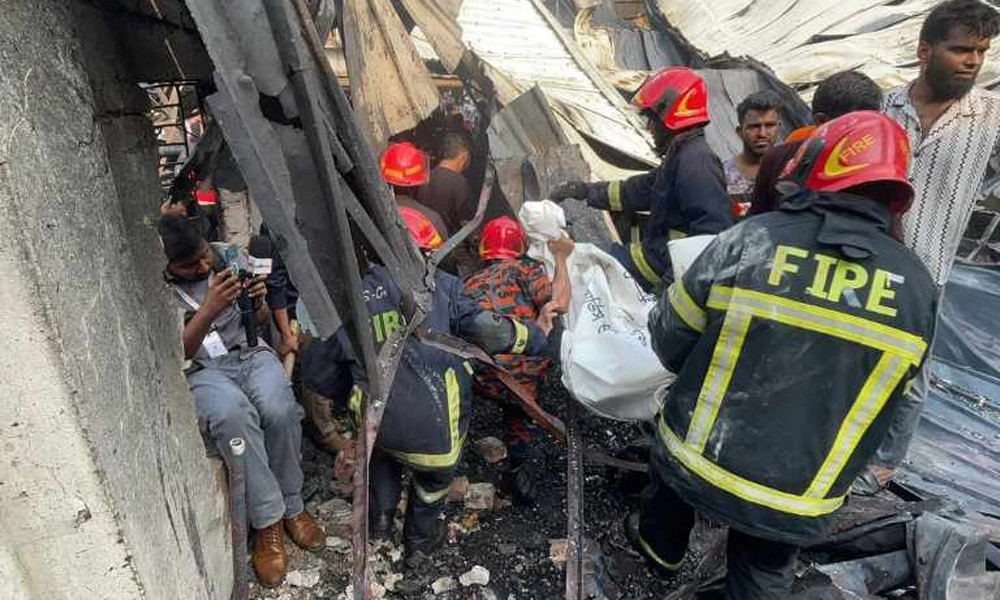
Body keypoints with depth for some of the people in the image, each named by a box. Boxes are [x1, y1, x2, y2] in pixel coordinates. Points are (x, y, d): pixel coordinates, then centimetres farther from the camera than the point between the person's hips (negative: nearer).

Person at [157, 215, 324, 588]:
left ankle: (291, 507, -8)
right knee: (233, 414, -37)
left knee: (281, 410, -31)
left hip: (250, 353, 2)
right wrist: (209, 309, -28)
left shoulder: (230, 256, 2)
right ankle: (268, 522, -21)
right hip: (202, 371, -2)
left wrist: (257, 302, -15)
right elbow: (177, 353, -14)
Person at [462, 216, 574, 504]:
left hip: (483, 380, 2)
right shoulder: (523, 267, 14)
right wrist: (561, 259, 16)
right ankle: (519, 466, 20)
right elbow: (559, 303, 0)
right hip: (528, 377, -2)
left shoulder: (469, 284, 26)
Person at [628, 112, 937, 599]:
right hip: (800, 499, 2)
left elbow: (670, 339, -10)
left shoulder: (750, 239, -18)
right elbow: (891, 400, 4)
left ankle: (659, 546, 58)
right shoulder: (916, 285, -8)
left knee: (672, 472, 32)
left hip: (699, 460, -1)